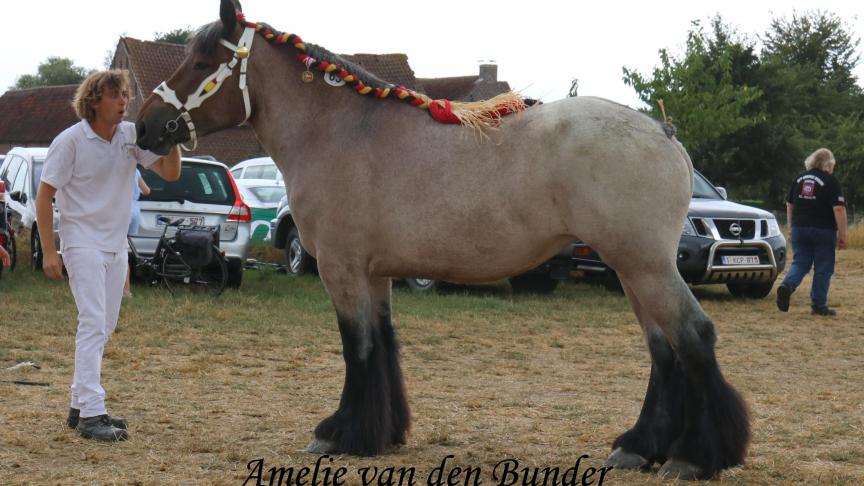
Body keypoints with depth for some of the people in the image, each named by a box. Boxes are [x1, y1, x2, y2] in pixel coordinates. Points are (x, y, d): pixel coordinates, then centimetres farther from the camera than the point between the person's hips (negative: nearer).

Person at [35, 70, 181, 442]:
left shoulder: (131, 136, 1)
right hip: (83, 245, -7)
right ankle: (91, 414, -16)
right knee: (93, 324, -15)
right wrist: (49, 252, -14)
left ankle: (80, 405, 23)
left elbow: (170, 173, 0)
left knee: (104, 328, 12)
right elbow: (44, 196, -10)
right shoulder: (71, 140, -14)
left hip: (116, 246, 7)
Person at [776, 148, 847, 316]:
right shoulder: (830, 181, -8)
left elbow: (789, 205, 15)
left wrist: (793, 227, 24)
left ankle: (787, 285, -17)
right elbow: (839, 209, -15)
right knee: (823, 268, 6)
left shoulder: (799, 179, 9)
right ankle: (819, 305, 9)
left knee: (800, 263, 10)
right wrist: (842, 235, -10)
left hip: (800, 228, 4)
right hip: (823, 231, -4)